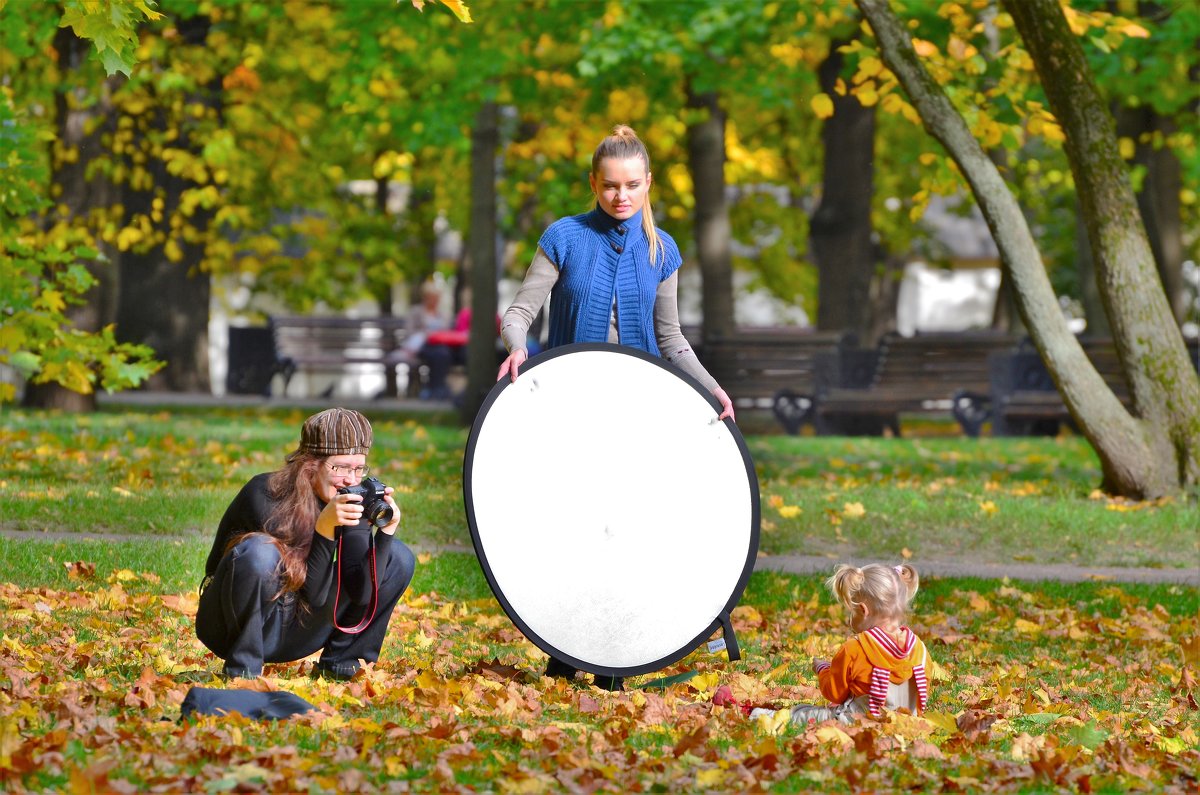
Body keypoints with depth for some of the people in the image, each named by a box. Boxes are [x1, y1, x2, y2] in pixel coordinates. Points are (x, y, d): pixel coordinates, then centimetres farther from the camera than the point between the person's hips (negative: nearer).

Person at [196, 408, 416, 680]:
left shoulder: (347, 504, -5)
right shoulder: (264, 495, -21)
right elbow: (313, 595, -24)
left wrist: (387, 530, -19)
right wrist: (325, 529, -34)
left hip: (292, 635, 6)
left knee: (399, 558, -1)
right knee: (259, 551, -37)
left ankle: (338, 664, 2)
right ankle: (242, 669, -20)